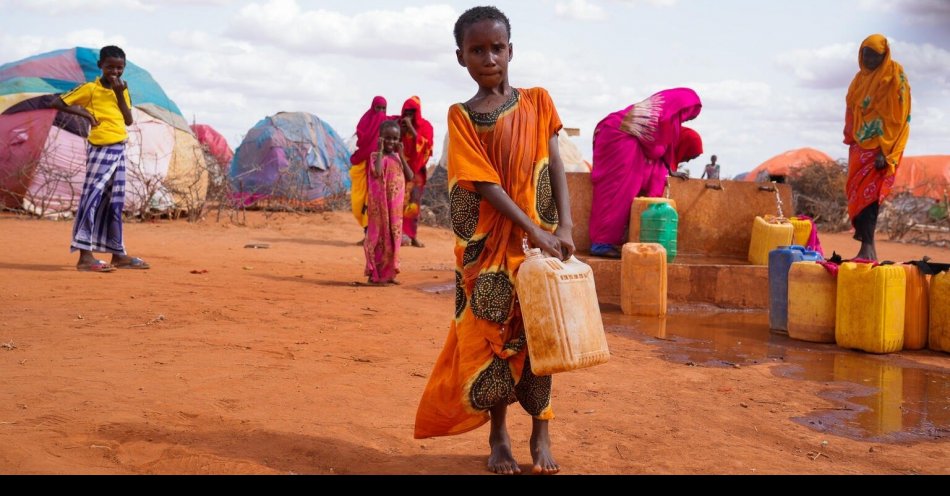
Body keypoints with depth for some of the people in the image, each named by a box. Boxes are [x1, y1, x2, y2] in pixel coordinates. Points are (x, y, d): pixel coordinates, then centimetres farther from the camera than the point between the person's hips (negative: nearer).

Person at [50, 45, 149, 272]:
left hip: (119, 149, 7)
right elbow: (57, 103, -3)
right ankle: (85, 256, -12)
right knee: (92, 198, -10)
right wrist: (84, 112, -11)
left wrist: (120, 95, -3)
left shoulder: (122, 89, 14)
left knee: (115, 203, 11)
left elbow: (129, 120, 5)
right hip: (101, 149, -7)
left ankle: (118, 253, 18)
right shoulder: (90, 89, -3)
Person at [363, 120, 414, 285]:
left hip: (396, 206, 6)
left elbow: (410, 177, 0)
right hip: (380, 205, -6)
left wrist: (401, 154, -3)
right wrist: (380, 150, -18)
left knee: (393, 237, 9)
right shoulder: (376, 156, -6)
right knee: (379, 236, -4)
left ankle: (388, 273, 17)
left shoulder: (398, 157, 12)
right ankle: (374, 274, 2)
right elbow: (377, 172, -27)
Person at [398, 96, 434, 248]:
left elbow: (423, 145, -14)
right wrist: (400, 132, -14)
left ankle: (413, 235, 8)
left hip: (416, 171, 0)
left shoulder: (425, 126, 0)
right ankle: (401, 233, -14)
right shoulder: (399, 123, 5)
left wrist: (411, 128, -19)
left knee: (414, 203, 2)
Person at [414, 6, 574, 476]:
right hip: (487, 246, -1)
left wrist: (563, 227, -12)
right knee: (492, 335, 4)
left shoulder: (537, 101, 5)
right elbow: (484, 184, -11)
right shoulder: (462, 115, -2)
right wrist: (533, 231, -18)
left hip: (540, 241, 2)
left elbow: (555, 167, 1)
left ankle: (540, 435, 18)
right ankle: (498, 437, 20)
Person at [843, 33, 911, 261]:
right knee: (856, 192, 7)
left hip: (882, 145, -7)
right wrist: (850, 140, 11)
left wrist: (885, 152, -19)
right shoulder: (860, 78, 11)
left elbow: (897, 115, -14)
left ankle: (867, 247, -15)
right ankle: (867, 244, 17)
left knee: (867, 193, -14)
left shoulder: (895, 77, -9)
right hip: (860, 145, 7)